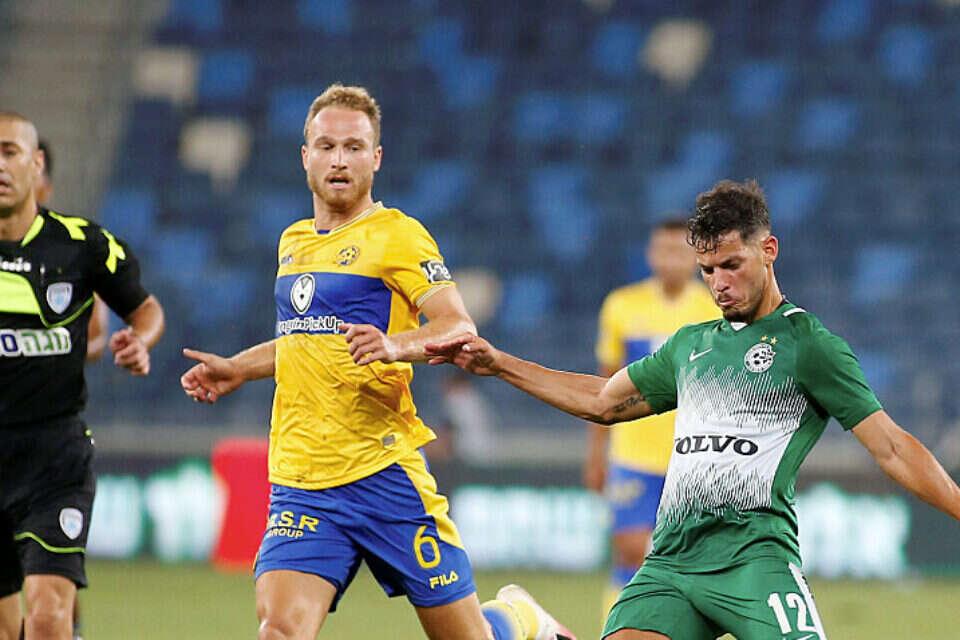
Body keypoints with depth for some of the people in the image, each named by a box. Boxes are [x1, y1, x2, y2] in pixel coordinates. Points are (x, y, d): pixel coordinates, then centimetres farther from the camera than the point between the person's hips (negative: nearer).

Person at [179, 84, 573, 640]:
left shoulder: (395, 235, -4)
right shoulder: (294, 241, 17)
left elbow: (460, 329, -14)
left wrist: (397, 347, -32)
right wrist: (238, 369, 23)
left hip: (382, 472, -5)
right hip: (300, 484, 5)